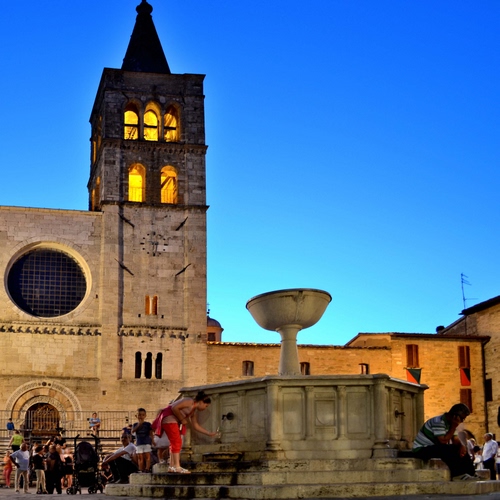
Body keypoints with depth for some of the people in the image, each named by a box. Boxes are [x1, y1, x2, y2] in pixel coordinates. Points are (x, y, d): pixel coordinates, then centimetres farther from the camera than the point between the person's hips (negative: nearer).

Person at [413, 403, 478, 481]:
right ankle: (458, 475, -29)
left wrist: (462, 445, -18)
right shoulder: (438, 422, -24)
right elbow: (443, 441, -30)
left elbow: (455, 439, 3)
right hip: (421, 450, -10)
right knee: (447, 450, -33)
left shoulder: (450, 423, 5)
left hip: (435, 447, 10)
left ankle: (471, 474, -3)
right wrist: (453, 427, -26)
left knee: (462, 450, 0)